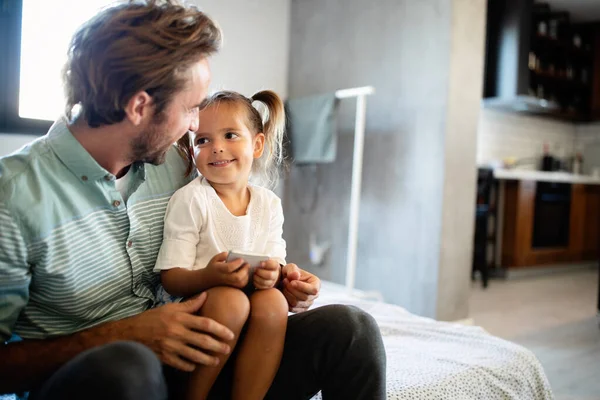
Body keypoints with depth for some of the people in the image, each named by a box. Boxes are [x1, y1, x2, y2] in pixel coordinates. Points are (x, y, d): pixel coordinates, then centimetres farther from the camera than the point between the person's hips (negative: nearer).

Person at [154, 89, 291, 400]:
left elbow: (276, 264, 5)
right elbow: (170, 278, -12)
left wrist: (272, 275, -20)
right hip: (188, 303, -3)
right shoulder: (189, 200, -9)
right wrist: (211, 276, -33)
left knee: (274, 302, -27)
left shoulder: (269, 204, 4)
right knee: (231, 301, -33)